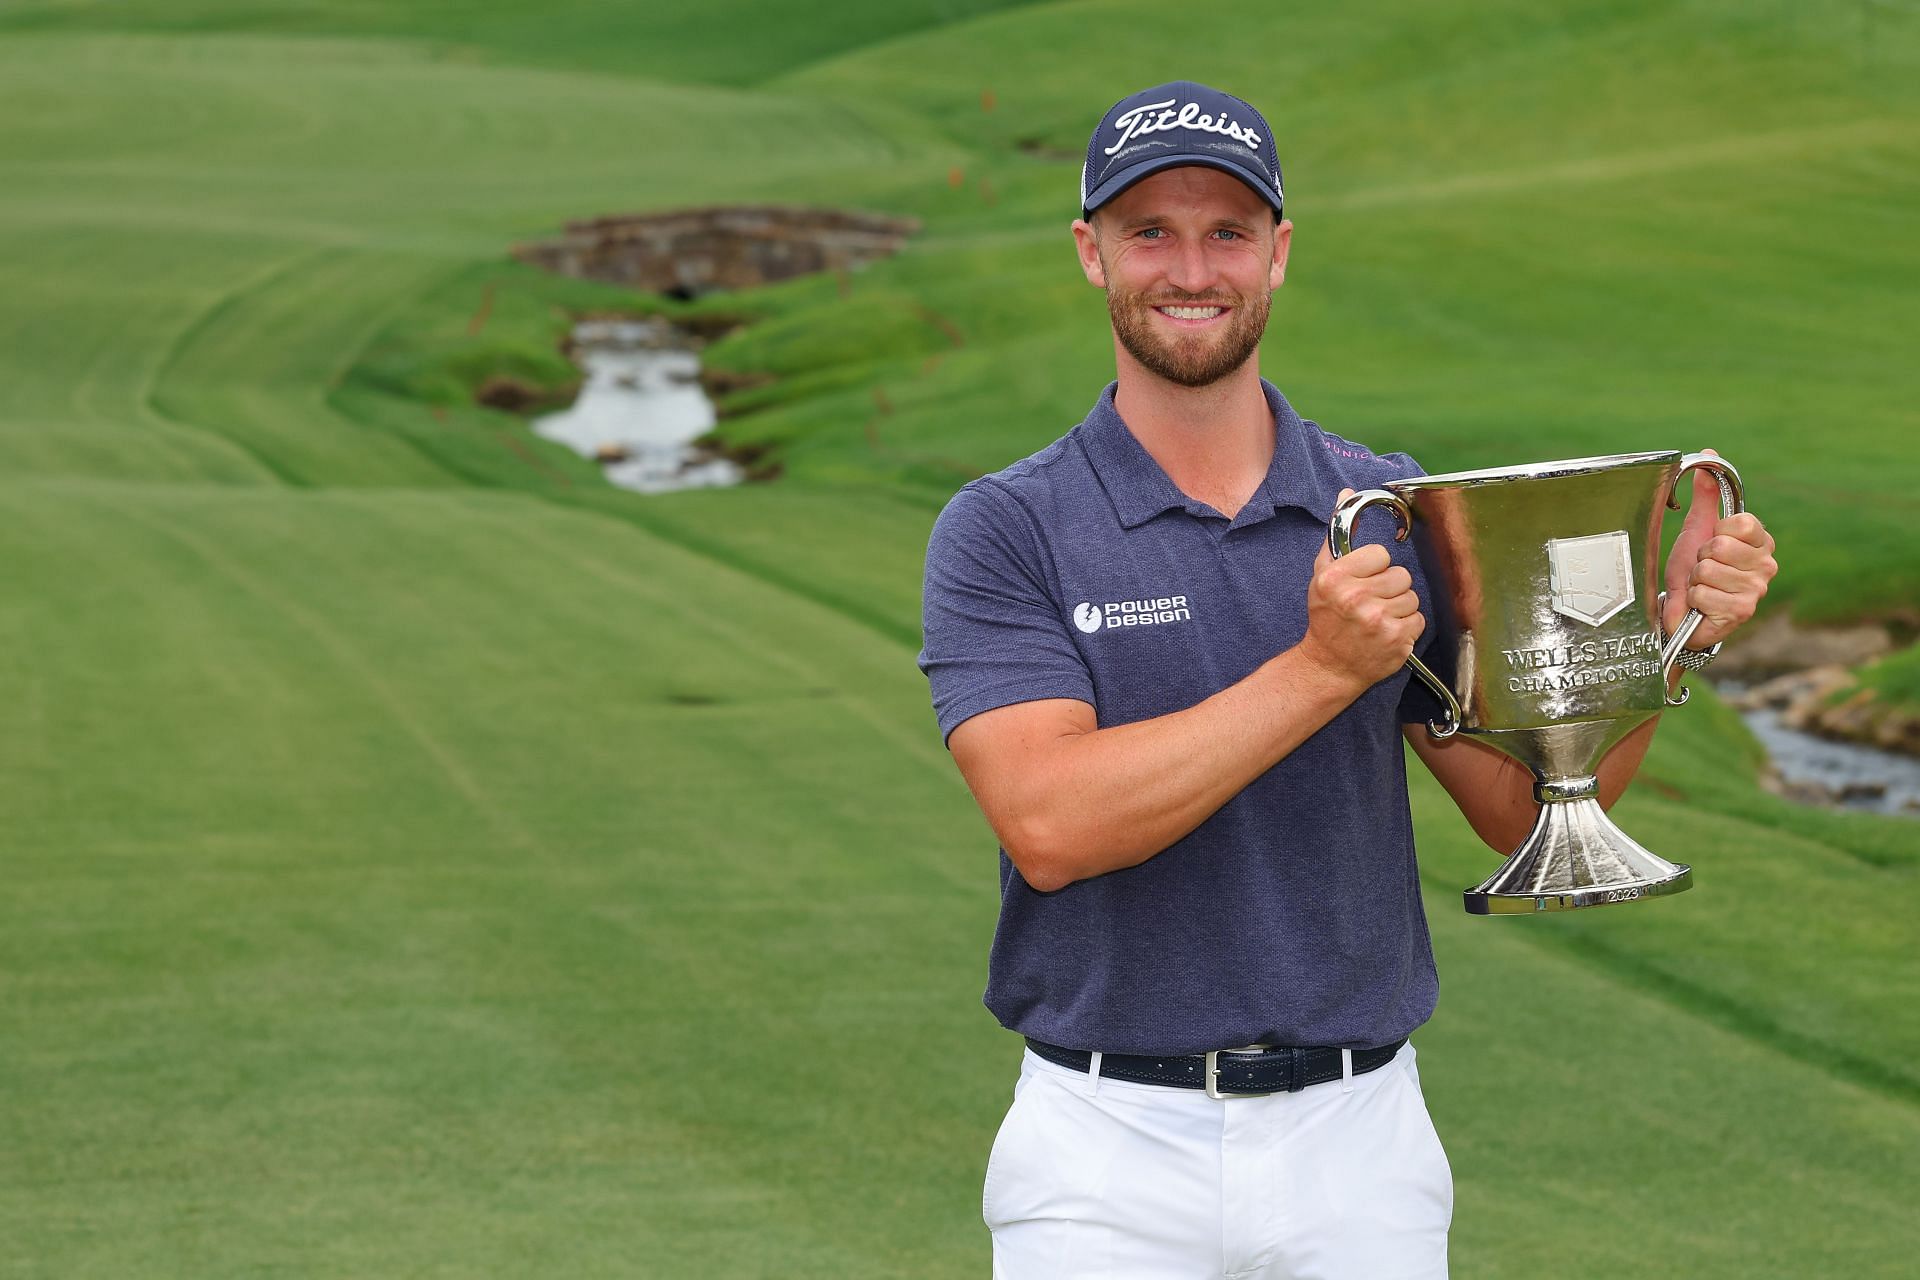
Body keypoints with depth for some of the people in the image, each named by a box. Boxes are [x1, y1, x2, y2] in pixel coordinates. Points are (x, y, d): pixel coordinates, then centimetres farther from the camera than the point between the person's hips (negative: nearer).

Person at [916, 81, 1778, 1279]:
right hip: (1113, 1150, -2)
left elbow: (1526, 811, 6)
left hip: (1361, 1137, 2)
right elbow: (1049, 825, -18)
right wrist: (1322, 669, -23)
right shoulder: (1004, 532, -4)